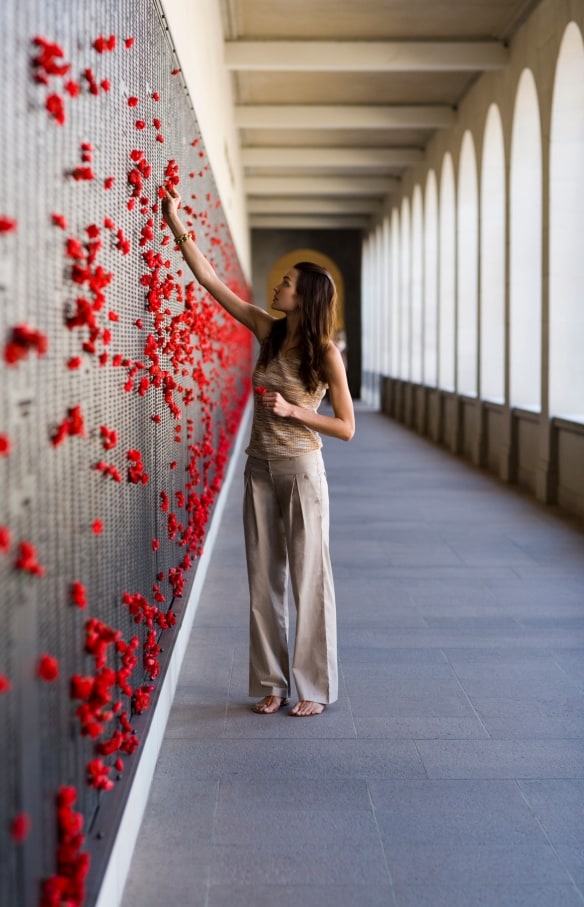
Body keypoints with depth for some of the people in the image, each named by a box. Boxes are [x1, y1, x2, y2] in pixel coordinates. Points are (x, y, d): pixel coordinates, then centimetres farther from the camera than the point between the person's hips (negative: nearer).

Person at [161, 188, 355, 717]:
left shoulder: (325, 354, -10)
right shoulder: (268, 331, 3)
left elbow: (346, 427, -9)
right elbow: (210, 280, 4)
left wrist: (291, 410, -19)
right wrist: (176, 224, 1)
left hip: (301, 471, -5)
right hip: (260, 468, 6)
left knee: (308, 578, 1)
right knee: (264, 579, 9)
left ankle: (315, 687, 12)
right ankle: (273, 683, 19)